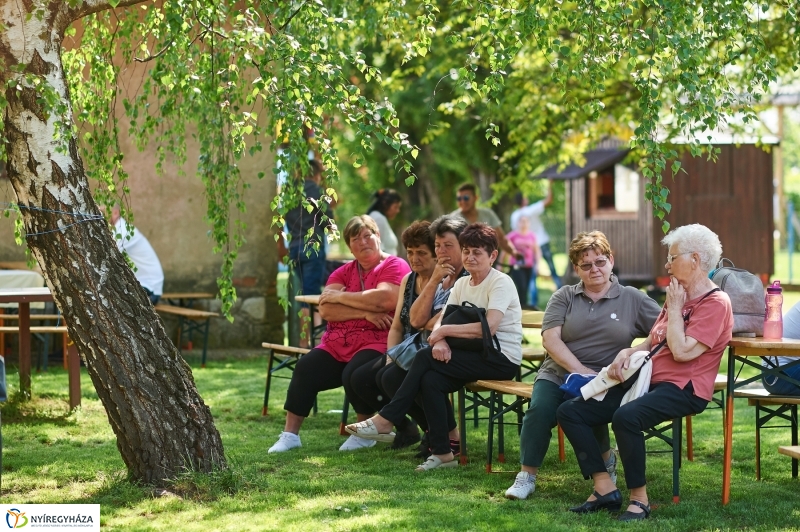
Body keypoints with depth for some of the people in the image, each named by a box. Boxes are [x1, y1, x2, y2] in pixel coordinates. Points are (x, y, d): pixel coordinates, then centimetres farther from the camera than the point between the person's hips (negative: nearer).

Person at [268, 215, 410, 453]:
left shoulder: (395, 265, 1)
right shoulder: (343, 273, 16)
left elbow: (385, 300, -19)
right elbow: (326, 310, 0)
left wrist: (340, 296, -6)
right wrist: (364, 312, -14)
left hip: (376, 342, -5)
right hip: (337, 344, 5)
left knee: (354, 374, -32)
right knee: (305, 368, -18)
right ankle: (290, 434, -11)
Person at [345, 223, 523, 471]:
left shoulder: (501, 283, -10)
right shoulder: (462, 284, 14)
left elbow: (488, 327, -24)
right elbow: (440, 321, 4)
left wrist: (444, 331, -17)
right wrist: (440, 341, -21)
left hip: (502, 358, -7)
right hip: (477, 355, 7)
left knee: (425, 358, -20)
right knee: (430, 380, -23)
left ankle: (386, 420, -12)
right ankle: (442, 452, -18)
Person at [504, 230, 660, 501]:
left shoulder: (632, 299, 10)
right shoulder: (564, 297, 13)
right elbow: (550, 339, 0)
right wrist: (579, 370, -14)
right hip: (558, 374, 2)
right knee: (540, 408, -29)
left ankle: (605, 460, 0)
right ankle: (527, 475, -16)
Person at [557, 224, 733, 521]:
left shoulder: (715, 303, -10)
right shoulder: (677, 297, 19)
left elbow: (682, 351, -20)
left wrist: (674, 308, -9)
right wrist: (627, 353, 3)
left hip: (683, 389, -10)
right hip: (649, 380, 10)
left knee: (626, 417, -39)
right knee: (570, 412, -2)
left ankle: (639, 500, -25)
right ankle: (605, 489, -7)